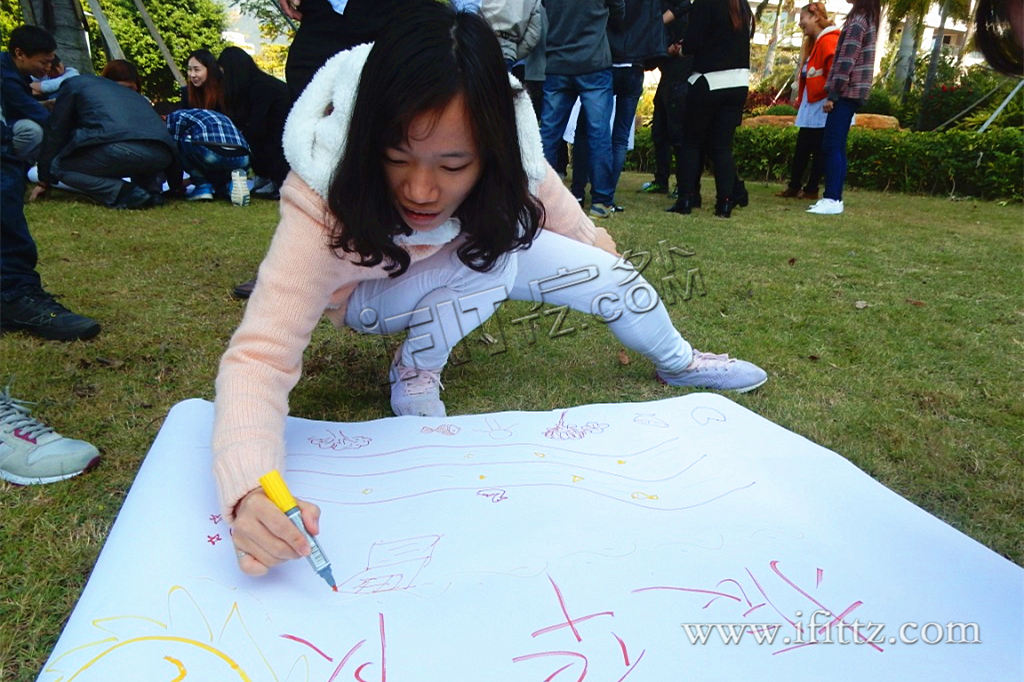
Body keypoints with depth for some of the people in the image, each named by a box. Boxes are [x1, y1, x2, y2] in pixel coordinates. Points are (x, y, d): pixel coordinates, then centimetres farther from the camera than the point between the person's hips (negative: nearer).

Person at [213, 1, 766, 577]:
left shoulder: (495, 146, -33)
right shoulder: (325, 205, -43)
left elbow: (537, 181, -8)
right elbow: (260, 353, -47)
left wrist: (587, 234, 10)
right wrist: (249, 492, -64)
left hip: (471, 254, 4)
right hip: (372, 291, -4)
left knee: (602, 269, -1)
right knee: (493, 261, -33)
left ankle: (681, 362, 28)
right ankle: (414, 373, -7)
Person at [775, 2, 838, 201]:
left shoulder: (829, 41, -13)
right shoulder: (814, 43, 19)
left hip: (821, 107, -9)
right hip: (810, 107, 9)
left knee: (819, 150, -1)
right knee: (802, 149, 10)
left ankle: (811, 189, 6)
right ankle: (794, 187, 15)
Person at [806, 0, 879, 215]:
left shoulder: (857, 21, -11)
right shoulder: (868, 20, 19)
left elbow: (846, 61, -17)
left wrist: (833, 94, -17)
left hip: (847, 92, -9)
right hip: (852, 92, 9)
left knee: (832, 146, -10)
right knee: (836, 146, 9)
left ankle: (833, 200, -12)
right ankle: (833, 196, 11)